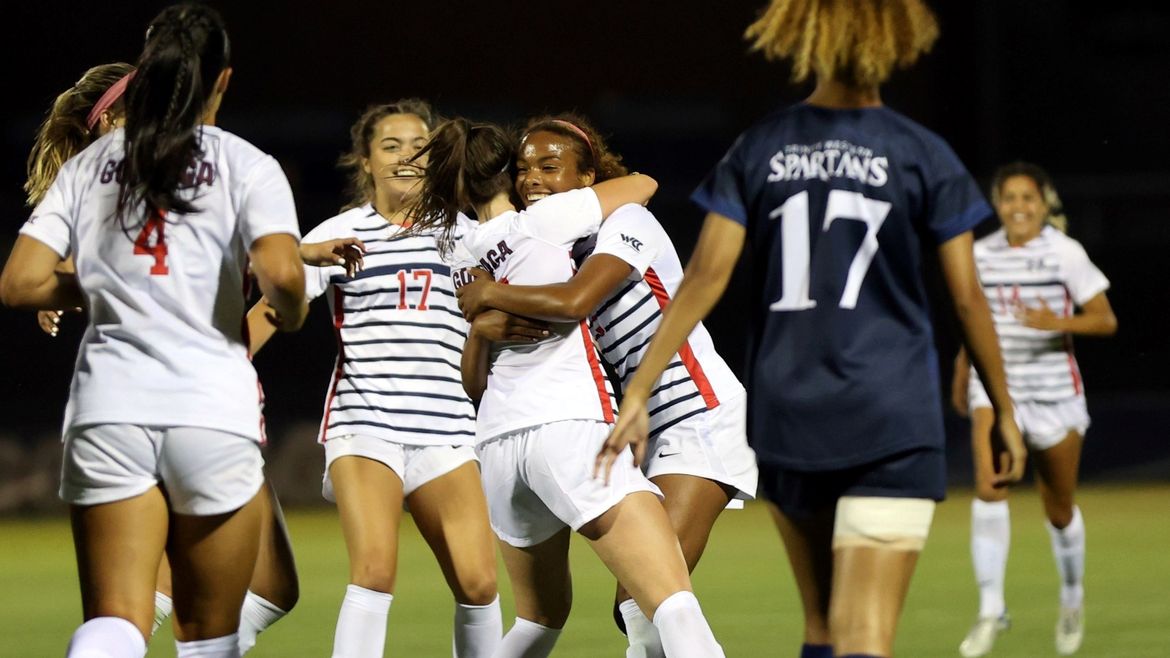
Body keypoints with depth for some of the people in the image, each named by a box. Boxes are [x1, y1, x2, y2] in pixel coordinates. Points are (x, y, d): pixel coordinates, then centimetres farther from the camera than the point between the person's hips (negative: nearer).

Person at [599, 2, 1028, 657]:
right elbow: (968, 296, -1)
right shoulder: (922, 156, -3)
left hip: (787, 416, 4)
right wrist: (1004, 412, 10)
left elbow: (706, 275, -4)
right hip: (894, 422, -4)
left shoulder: (759, 150, 3)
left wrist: (639, 391, -3)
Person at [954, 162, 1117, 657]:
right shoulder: (981, 255, 3)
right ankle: (990, 608, -20)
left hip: (1053, 389, -1)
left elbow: (1106, 320, -6)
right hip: (993, 387, 1)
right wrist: (961, 375, 23)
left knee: (1059, 508, 10)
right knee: (989, 487, -22)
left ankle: (1072, 598, 37)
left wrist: (1059, 323, -23)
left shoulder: (1066, 253, -7)